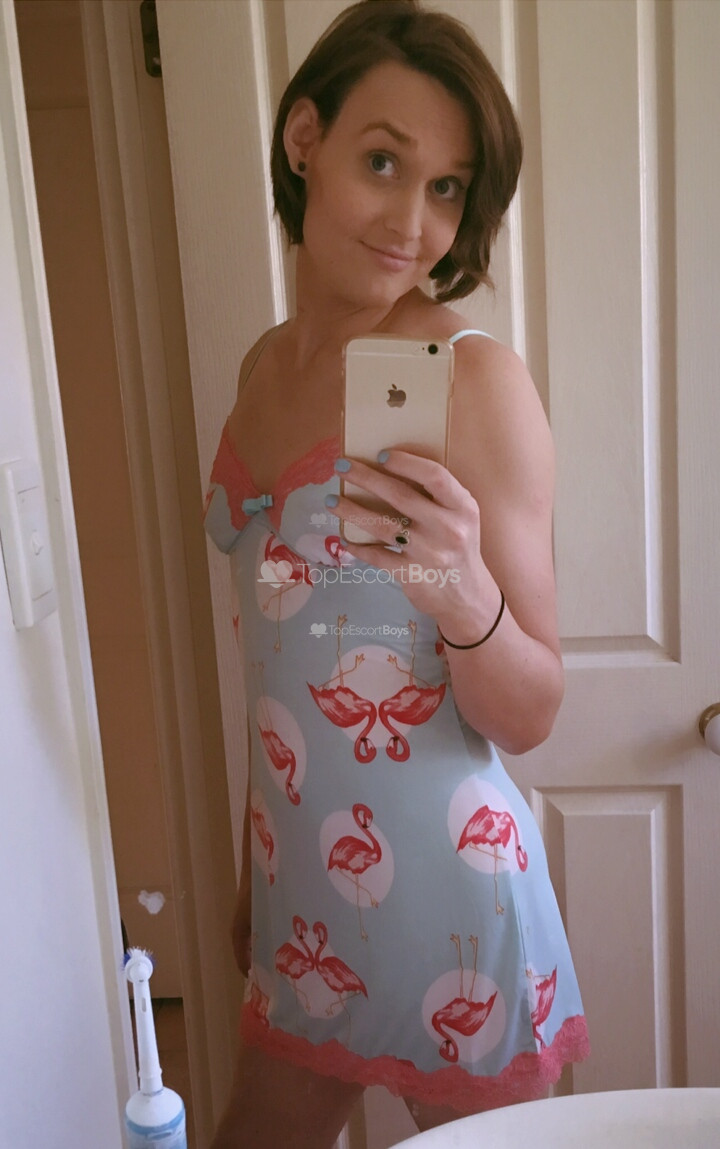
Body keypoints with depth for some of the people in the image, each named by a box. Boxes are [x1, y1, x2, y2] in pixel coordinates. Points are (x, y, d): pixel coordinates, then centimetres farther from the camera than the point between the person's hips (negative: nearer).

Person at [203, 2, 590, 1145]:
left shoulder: (476, 379, -16)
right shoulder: (267, 366, 2)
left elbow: (530, 716, -13)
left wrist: (465, 597, -34)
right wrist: (254, 865, 16)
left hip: (445, 890, -5)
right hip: (301, 891, 6)